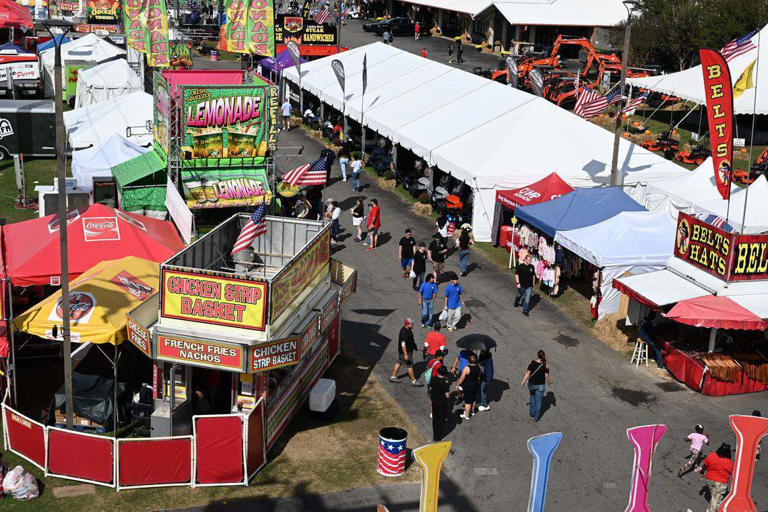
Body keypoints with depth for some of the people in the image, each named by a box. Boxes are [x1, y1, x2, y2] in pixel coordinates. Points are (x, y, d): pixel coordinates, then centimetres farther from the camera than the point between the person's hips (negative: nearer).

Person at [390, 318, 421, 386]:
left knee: (399, 362, 19)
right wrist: (406, 355, -28)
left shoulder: (408, 329, 2)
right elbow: (403, 344, -29)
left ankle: (393, 377, 30)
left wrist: (414, 344, 27)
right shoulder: (404, 332, -29)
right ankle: (413, 381, 12)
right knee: (410, 366, 1)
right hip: (405, 351, -10)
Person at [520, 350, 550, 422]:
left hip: (531, 384, 1)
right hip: (540, 386, -1)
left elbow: (528, 373, -9)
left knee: (532, 397, 27)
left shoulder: (532, 363, -14)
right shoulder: (545, 366, -16)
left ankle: (532, 413, 36)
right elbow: (546, 376, -9)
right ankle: (536, 417, 19)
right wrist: (549, 382, 12)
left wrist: (523, 382, 1)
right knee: (538, 401, 12)